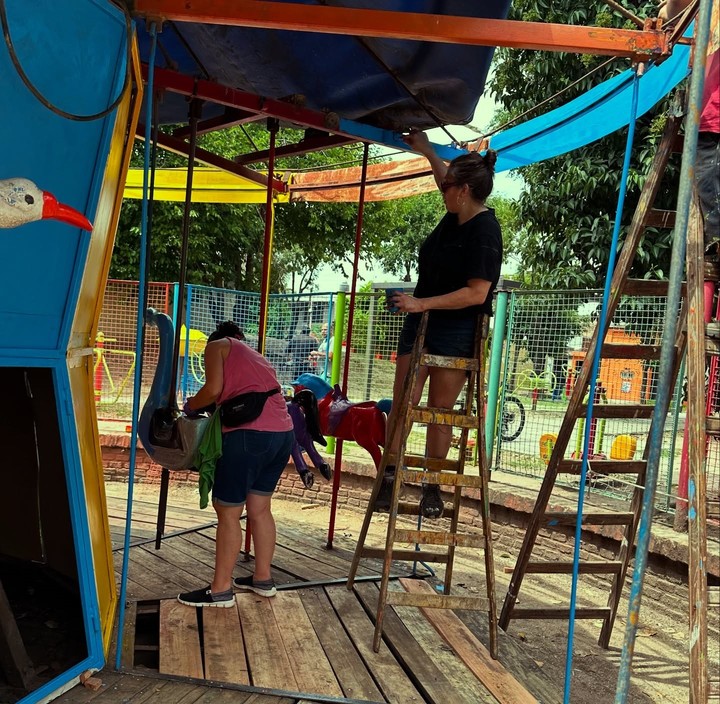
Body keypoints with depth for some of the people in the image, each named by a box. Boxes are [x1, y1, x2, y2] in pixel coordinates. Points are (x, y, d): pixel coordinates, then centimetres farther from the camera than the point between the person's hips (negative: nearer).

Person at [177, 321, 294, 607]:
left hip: (249, 433, -8)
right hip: (283, 433, 8)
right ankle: (263, 579, 27)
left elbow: (213, 389, -4)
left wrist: (191, 406, 14)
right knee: (259, 509, 19)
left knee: (227, 512, 2)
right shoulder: (257, 356, 31)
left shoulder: (217, 346, 12)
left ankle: (221, 590, 9)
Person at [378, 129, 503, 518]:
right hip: (420, 324, 7)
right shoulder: (454, 217, 7)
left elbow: (477, 293, -24)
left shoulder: (484, 232, -17)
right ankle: (389, 474, 8)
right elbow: (448, 179, 31)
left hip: (457, 333, -7)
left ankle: (432, 487, 14)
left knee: (440, 411, 1)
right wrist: (426, 150, 32)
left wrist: (422, 303, -24)